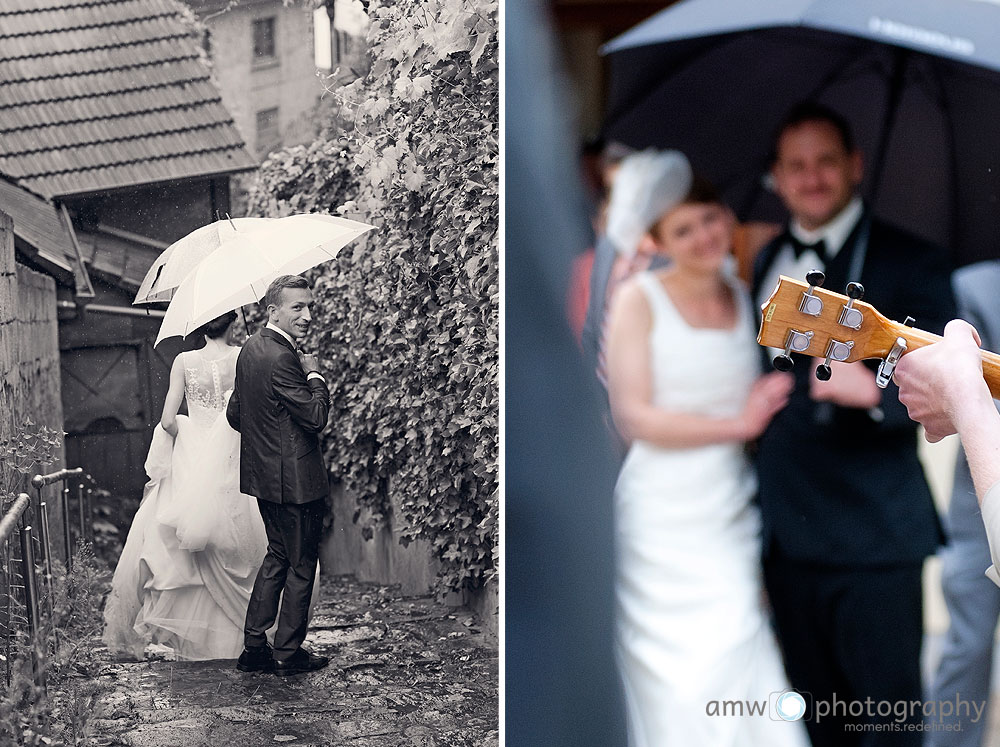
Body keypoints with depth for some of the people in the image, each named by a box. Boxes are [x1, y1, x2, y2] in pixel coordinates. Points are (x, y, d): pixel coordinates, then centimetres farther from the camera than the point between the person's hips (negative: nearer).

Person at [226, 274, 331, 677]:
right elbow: (317, 417, -23)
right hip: (295, 480, -9)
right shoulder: (281, 359, -23)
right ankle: (289, 653, 15)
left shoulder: (250, 349, 7)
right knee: (301, 565, 5)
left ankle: (254, 647, 23)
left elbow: (235, 414, 15)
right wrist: (314, 375, -9)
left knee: (277, 556, 21)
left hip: (264, 475, 9)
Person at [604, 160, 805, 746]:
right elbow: (635, 417, -9)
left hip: (734, 517, 4)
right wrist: (737, 424, -8)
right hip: (663, 526, -4)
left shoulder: (746, 296, 10)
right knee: (680, 690, 0)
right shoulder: (640, 299, -4)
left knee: (743, 676, 1)